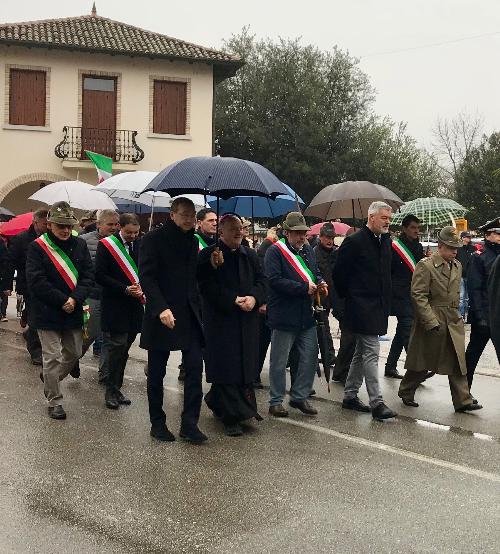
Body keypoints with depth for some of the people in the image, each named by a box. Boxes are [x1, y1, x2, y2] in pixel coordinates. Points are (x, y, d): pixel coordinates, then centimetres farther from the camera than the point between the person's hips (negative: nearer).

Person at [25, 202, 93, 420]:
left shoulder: (79, 245, 3)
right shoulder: (37, 247, -10)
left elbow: (88, 275, 0)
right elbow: (36, 281, -15)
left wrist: (75, 299, -16)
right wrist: (63, 301, -18)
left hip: (73, 311, 5)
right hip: (47, 312, -5)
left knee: (74, 353, 16)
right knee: (52, 357, 0)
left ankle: (50, 379, 41)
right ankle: (54, 402, 13)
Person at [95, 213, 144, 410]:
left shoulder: (141, 245, 8)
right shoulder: (106, 245, -5)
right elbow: (100, 275, -9)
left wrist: (142, 290, -5)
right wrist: (125, 289, -16)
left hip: (134, 307, 5)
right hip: (114, 307, -5)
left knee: (123, 349, 11)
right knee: (116, 347, -7)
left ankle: (116, 388, 20)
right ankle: (111, 391, 3)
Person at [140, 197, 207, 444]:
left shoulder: (192, 240, 13)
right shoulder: (154, 239, -7)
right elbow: (146, 277, -15)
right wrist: (161, 308, -24)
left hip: (189, 314, 5)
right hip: (162, 314, -5)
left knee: (195, 367, -5)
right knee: (156, 372, 6)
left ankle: (189, 424, 1)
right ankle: (157, 423, 19)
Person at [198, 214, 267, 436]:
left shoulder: (250, 255, 12)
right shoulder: (208, 256, -5)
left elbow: (261, 280, 9)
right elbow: (207, 286, -12)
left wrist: (254, 297, -12)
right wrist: (234, 300, -18)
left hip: (248, 320, 6)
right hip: (221, 320, -5)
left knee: (246, 367, 7)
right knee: (227, 367, -4)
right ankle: (231, 418, 2)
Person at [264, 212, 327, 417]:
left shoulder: (308, 250, 13)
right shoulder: (275, 252, -10)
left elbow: (316, 273, 25)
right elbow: (274, 280, -20)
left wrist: (320, 283, 0)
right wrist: (304, 288, -20)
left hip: (306, 316, 7)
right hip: (283, 317, -7)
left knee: (310, 358, 9)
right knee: (279, 362, 3)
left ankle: (300, 396, 23)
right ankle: (276, 402, 15)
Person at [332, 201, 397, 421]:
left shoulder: (386, 241, 11)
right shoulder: (355, 242, -13)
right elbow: (339, 273, -8)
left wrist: (386, 302, 17)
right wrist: (348, 296, 0)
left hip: (378, 307, 8)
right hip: (362, 307, -8)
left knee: (361, 353, 15)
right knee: (371, 353, -10)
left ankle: (350, 396, 25)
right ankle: (376, 403, -8)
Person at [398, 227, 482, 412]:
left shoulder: (457, 266, 11)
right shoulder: (425, 266, -12)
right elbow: (418, 295, -16)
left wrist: (457, 315, 15)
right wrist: (432, 322, -19)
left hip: (453, 321, 6)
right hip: (431, 320, -6)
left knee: (457, 362, 2)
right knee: (421, 362, 5)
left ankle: (463, 401, 6)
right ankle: (406, 392, 24)